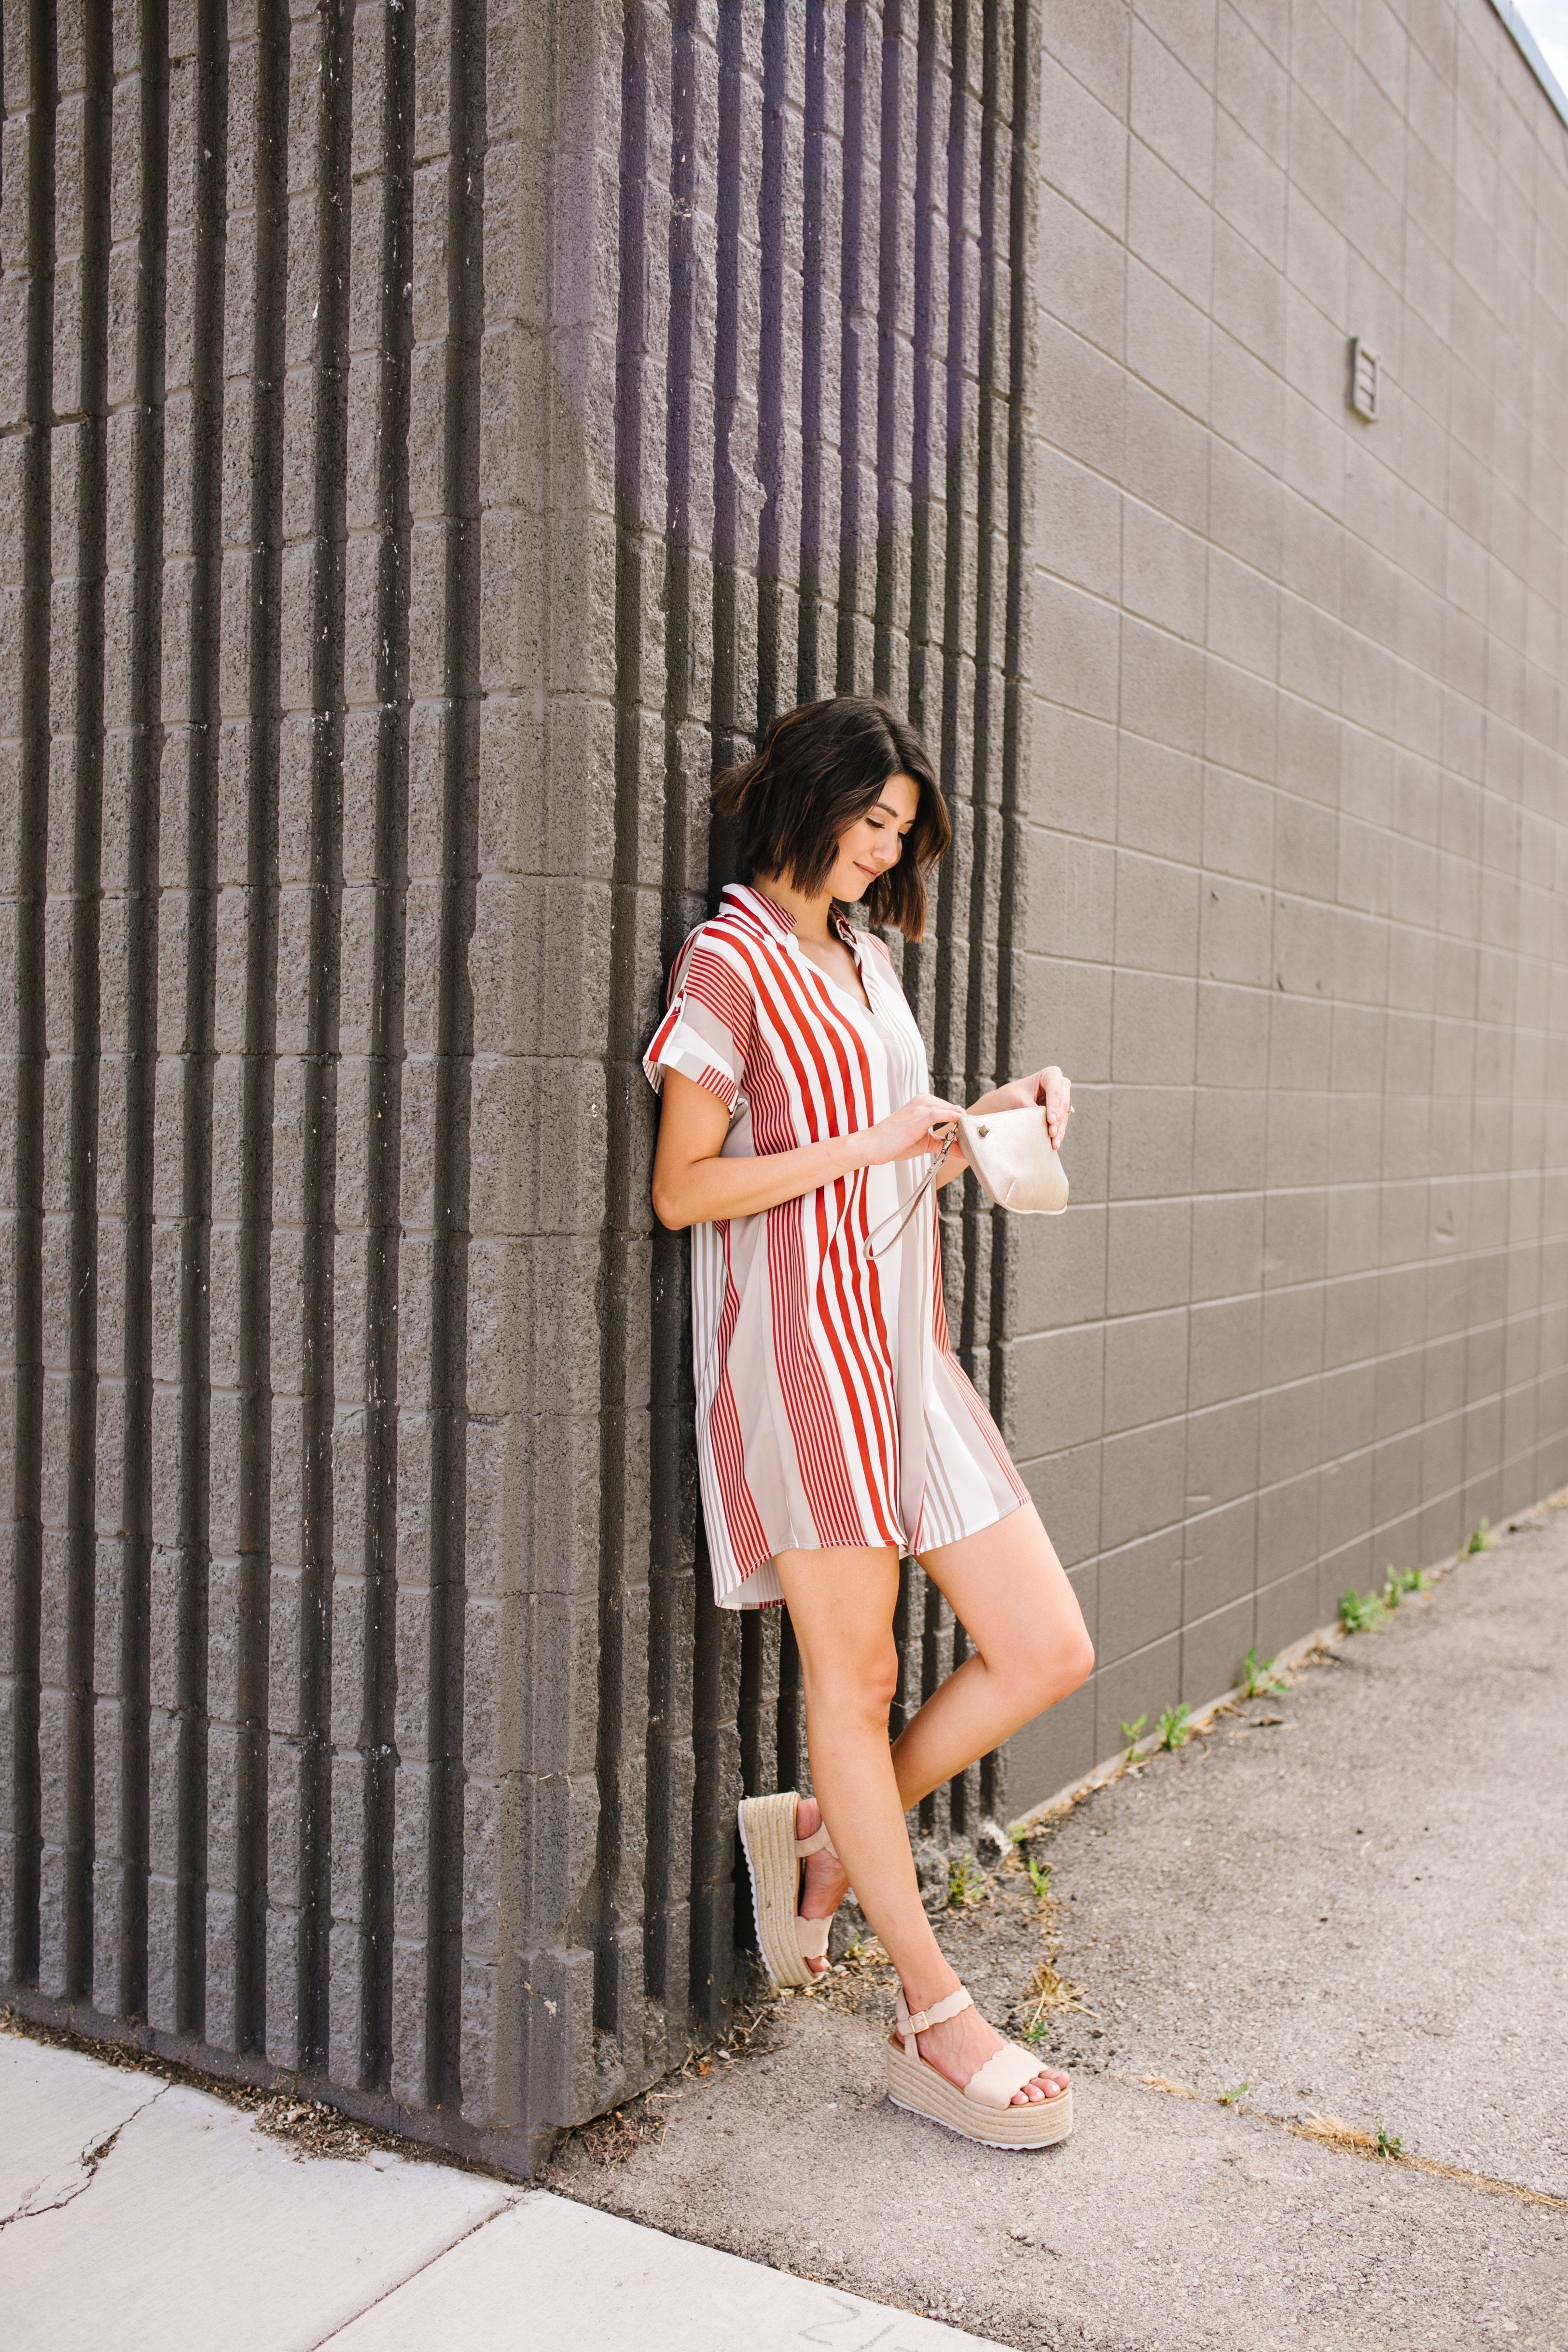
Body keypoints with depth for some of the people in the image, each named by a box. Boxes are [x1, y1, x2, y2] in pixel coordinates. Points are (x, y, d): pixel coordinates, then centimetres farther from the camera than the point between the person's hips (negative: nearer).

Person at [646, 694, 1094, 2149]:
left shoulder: (868, 961, 20)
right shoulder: (730, 961, -4)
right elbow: (683, 1188, -10)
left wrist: (990, 1118, 7)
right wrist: (865, 1146, -15)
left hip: (906, 1347, 8)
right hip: (798, 1348, -8)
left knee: (1048, 1654, 4)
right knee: (855, 1677, 2)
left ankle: (823, 1836, 23)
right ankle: (933, 2018, 14)